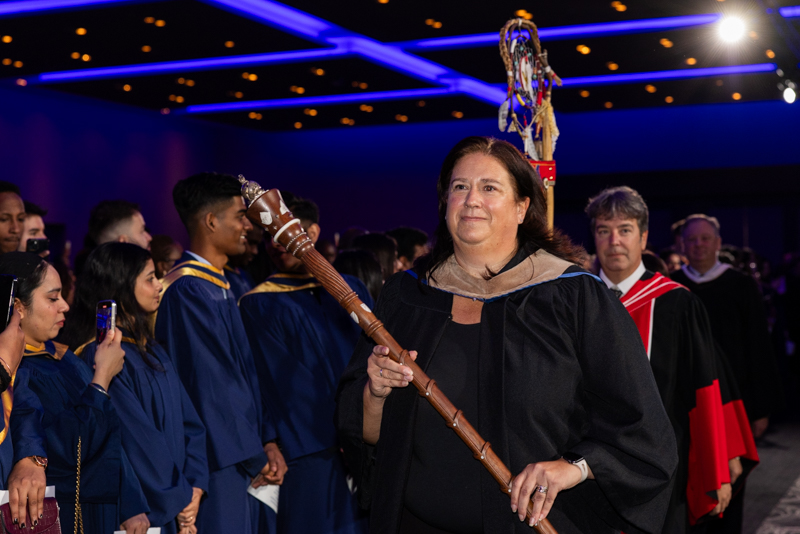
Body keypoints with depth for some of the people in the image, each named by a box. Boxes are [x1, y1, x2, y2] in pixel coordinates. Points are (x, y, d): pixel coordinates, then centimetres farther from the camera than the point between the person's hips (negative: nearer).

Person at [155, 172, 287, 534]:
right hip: (217, 463, -9)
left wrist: (266, 441, 6)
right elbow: (210, 381, -18)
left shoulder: (218, 286, 13)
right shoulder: (188, 290, -16)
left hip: (242, 458, 9)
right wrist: (255, 457, -11)